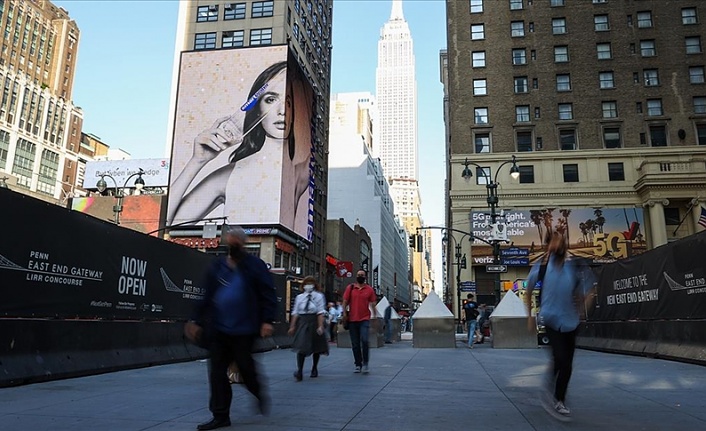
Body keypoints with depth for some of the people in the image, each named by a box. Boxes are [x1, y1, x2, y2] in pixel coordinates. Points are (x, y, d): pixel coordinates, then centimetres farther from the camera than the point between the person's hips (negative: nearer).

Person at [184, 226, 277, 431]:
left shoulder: (255, 265, -3)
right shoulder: (218, 266, 12)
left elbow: (268, 295, -8)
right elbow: (207, 297, 14)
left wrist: (267, 320, -17)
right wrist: (197, 320, 10)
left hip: (243, 330, -5)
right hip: (218, 330, 5)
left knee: (246, 368, 5)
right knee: (217, 372, 4)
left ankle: (259, 394, 36)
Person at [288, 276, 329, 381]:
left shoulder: (319, 296, -1)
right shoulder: (299, 297, 7)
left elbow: (321, 312, -7)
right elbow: (295, 313, 7)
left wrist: (320, 326, -14)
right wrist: (292, 326, 3)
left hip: (314, 322, -1)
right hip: (303, 323, 1)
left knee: (316, 347, 12)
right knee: (301, 346, -11)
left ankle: (314, 369, 31)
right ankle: (299, 371, -15)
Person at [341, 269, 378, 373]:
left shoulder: (369, 289, 6)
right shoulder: (350, 288, 6)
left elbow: (372, 303, 6)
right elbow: (345, 301, 4)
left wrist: (375, 315, -2)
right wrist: (344, 313, -7)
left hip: (364, 319, -1)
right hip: (352, 319, 1)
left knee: (364, 340, -16)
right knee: (355, 344, 7)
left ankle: (365, 363, -1)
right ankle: (358, 365, 18)